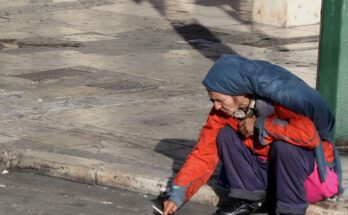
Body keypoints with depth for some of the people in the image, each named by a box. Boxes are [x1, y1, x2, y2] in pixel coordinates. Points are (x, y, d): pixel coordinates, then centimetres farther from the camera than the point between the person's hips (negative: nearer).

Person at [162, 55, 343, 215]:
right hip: (265, 164, 5)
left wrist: (260, 125, -30)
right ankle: (250, 198, -6)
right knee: (226, 135, -14)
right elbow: (204, 153, -9)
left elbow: (308, 133, -41)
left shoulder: (281, 94, -30)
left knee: (285, 144, -35)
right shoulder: (222, 110, -11)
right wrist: (177, 194, -17)